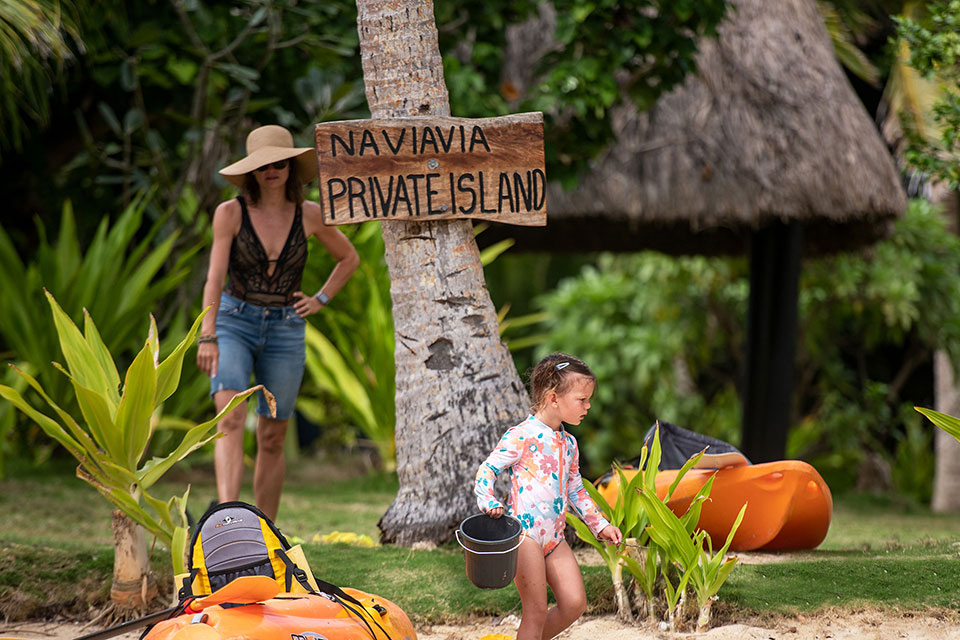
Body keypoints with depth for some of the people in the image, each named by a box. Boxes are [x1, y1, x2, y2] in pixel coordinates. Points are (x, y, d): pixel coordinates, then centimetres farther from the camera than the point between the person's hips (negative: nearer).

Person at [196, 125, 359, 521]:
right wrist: (207, 336, -25)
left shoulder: (309, 215, 1)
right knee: (231, 420, -23)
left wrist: (321, 299, 5)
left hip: (286, 330, 2)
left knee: (272, 440, 6)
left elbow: (349, 258, 17)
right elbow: (215, 277, -14)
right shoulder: (230, 213, -6)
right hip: (234, 324, -2)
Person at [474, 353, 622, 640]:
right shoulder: (522, 435, -9)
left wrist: (599, 524, 22)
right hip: (524, 531, -8)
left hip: (555, 537, 8)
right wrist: (489, 503, -25)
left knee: (574, 603, 1)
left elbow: (576, 490, 25)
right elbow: (487, 469, -8)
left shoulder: (569, 443, 15)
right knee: (537, 612, -7)